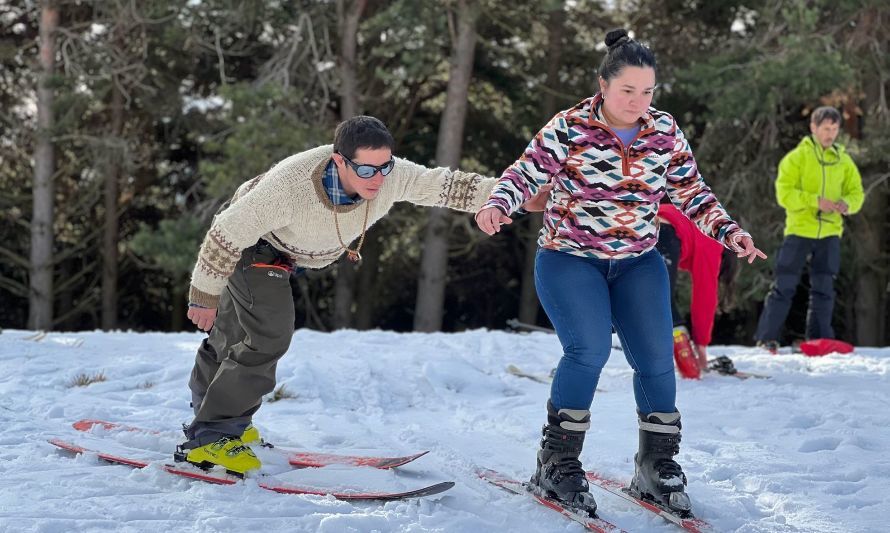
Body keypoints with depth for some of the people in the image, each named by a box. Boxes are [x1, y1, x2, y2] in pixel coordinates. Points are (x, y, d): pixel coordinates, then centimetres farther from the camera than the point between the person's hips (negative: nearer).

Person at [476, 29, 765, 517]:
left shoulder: (665, 133, -1)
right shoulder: (568, 129, -12)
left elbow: (691, 194, 5)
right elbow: (525, 174, -11)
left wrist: (729, 231, -9)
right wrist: (497, 205, -31)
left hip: (638, 263, 4)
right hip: (570, 258, -4)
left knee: (656, 358, -6)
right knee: (590, 349, -23)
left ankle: (657, 466, 13)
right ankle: (556, 463, -8)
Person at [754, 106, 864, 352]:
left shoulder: (844, 160, 11)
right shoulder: (798, 157, -2)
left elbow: (856, 192, 11)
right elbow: (784, 192, -10)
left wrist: (847, 203, -13)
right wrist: (816, 201, -21)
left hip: (830, 232, 4)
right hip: (799, 230, -4)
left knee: (824, 289, 8)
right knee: (784, 286, -2)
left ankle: (819, 339, 16)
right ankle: (766, 338, 3)